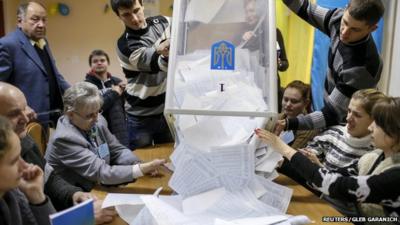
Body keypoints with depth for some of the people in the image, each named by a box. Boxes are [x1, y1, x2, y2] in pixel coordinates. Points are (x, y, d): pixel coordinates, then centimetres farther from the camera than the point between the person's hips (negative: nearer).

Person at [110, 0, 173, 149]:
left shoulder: (162, 22, -2)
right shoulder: (126, 46, -19)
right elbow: (161, 65, -31)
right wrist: (166, 55, -54)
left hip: (169, 109, 5)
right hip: (142, 116, -4)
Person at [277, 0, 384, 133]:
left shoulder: (361, 68, -37)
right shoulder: (338, 18, -18)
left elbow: (332, 115, -34)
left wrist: (289, 124, -44)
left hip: (344, 123, -6)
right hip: (333, 104, 6)